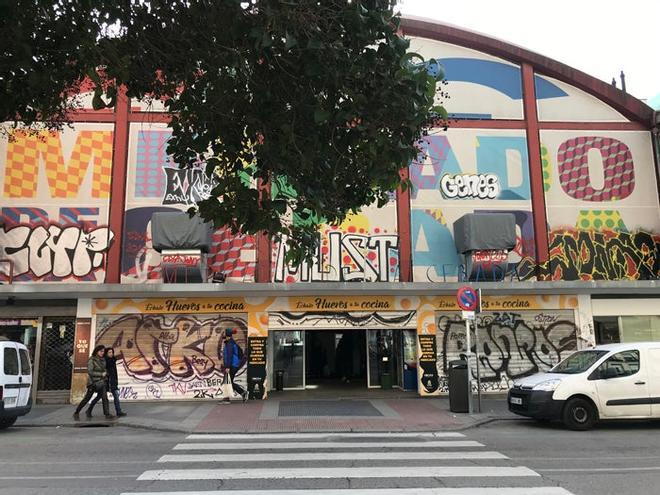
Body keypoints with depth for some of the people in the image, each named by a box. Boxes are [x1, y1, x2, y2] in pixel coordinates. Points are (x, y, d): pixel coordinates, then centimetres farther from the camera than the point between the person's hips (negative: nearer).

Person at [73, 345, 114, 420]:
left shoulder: (102, 360, 8)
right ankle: (76, 413, 22)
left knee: (105, 398, -8)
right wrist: (101, 374, -15)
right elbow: (90, 372, -18)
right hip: (93, 382, -5)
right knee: (86, 399, 4)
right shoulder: (91, 360, -10)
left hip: (101, 382, 5)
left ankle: (107, 414, -11)